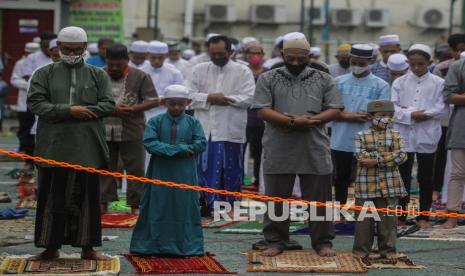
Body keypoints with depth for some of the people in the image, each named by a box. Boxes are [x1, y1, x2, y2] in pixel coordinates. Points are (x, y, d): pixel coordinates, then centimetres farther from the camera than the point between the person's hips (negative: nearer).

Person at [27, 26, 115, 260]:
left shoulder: (98, 75, 9)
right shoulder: (44, 74, 6)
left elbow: (109, 105, 2)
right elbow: (35, 103, -5)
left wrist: (82, 111, -12)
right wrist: (68, 110, -15)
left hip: (87, 147, 1)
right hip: (53, 146, -1)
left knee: (86, 197, 5)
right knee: (52, 197, 2)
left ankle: (88, 247, 12)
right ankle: (51, 247, 10)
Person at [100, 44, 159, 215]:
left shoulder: (140, 77, -1)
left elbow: (153, 101, -2)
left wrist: (133, 109, -17)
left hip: (132, 132, -2)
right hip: (104, 131, 2)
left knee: (135, 169, 1)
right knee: (104, 168, 8)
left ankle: (135, 205, 7)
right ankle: (103, 202, 16)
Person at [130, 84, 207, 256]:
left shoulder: (193, 123, 5)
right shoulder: (155, 122, 2)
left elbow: (201, 144, -4)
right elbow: (149, 143, -11)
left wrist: (170, 149, -12)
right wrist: (180, 150, -17)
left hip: (185, 175, 1)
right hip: (161, 173, -1)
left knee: (185, 209, 4)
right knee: (158, 209, 3)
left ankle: (187, 246, 10)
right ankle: (152, 245, 9)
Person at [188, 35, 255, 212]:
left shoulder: (243, 72, 3)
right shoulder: (199, 70, 11)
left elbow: (249, 98, -8)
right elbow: (191, 96, 2)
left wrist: (224, 98, -14)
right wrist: (209, 98, -14)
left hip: (231, 131, -2)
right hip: (205, 130, 2)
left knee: (231, 170, 3)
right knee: (204, 169, 1)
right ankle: (207, 203, 7)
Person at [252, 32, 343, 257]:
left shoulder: (323, 80, 9)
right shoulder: (268, 79, 5)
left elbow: (334, 110, 3)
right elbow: (262, 110, -5)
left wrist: (309, 120, -13)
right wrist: (292, 121, -16)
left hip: (315, 152, 0)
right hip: (279, 152, 0)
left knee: (319, 198, 4)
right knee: (276, 198, 6)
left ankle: (322, 242, 13)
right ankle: (275, 241, 16)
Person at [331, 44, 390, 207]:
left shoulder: (380, 86, 0)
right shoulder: (339, 82, 8)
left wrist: (350, 115, -13)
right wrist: (348, 116, -15)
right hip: (341, 142, 3)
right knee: (340, 180, 12)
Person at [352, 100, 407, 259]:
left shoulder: (395, 136, 8)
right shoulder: (361, 136, 4)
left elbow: (401, 156, -5)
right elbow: (360, 156, -10)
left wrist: (377, 160, -14)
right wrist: (388, 156, -15)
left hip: (389, 185, 1)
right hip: (366, 184, -1)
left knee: (388, 218, 4)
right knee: (364, 219, 3)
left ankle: (388, 249, 11)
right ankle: (361, 249, 11)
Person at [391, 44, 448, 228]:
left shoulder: (438, 83, 1)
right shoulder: (400, 83, 4)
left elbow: (442, 109, -5)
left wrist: (424, 114, -15)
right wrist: (410, 114, -16)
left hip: (427, 136, -1)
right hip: (404, 135, 1)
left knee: (425, 178, 6)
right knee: (403, 176, 5)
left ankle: (423, 216, 15)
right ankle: (400, 215, 12)